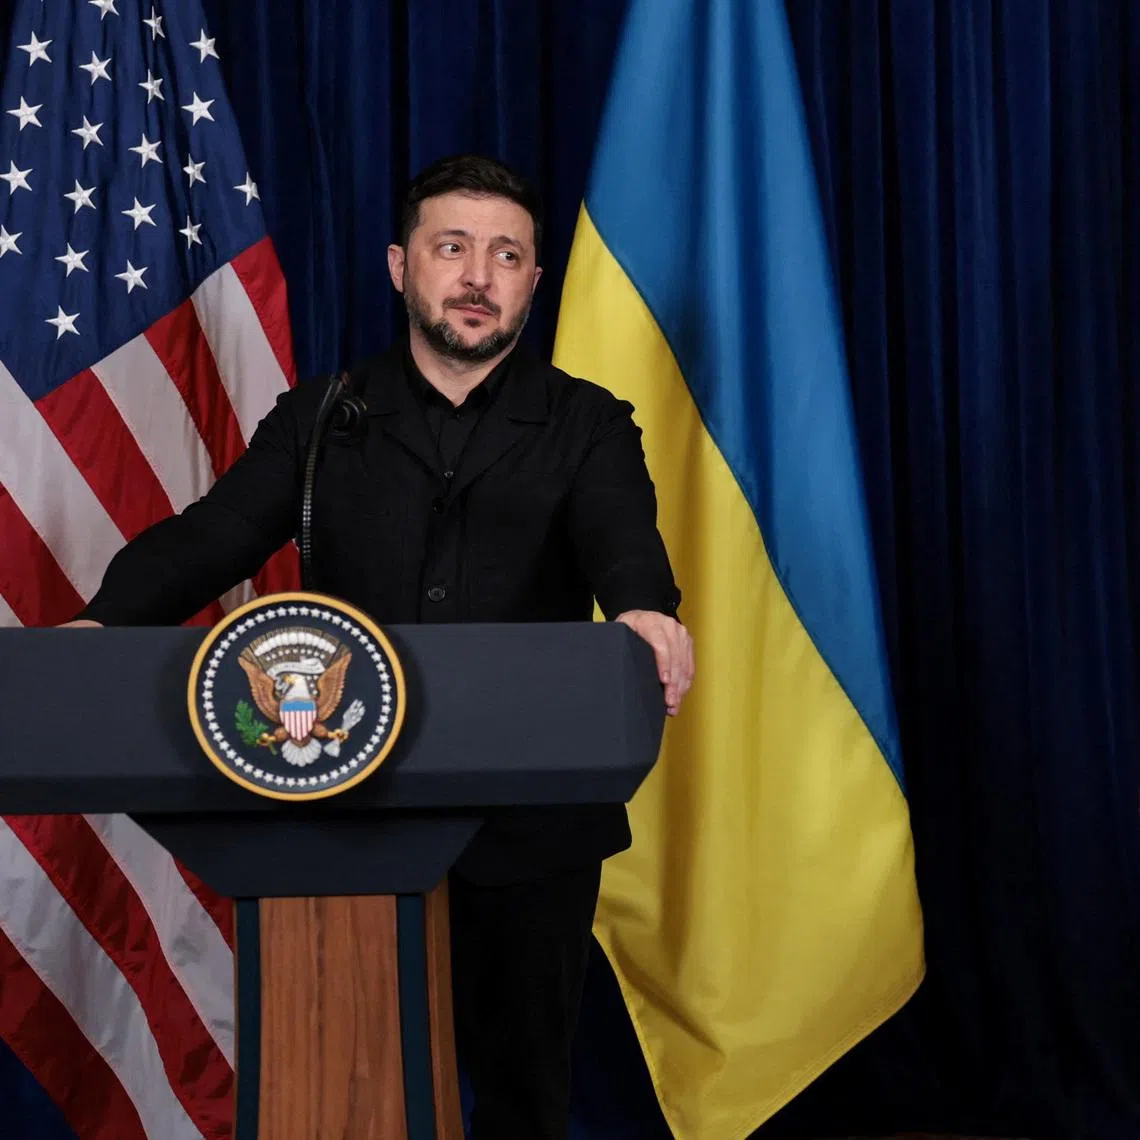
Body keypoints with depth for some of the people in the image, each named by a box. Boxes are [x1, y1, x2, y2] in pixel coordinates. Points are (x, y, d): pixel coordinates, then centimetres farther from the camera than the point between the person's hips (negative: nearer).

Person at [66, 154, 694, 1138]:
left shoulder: (587, 424, 5)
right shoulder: (320, 420, 8)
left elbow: (622, 537, -14)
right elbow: (214, 534, -5)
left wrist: (644, 614, -38)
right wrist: (105, 622, -25)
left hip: (529, 823, -1)